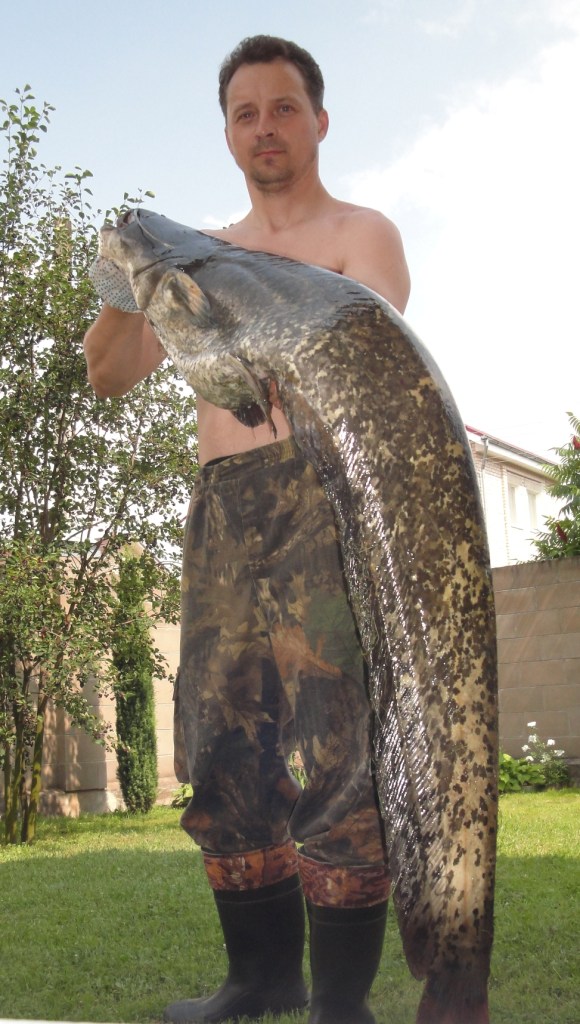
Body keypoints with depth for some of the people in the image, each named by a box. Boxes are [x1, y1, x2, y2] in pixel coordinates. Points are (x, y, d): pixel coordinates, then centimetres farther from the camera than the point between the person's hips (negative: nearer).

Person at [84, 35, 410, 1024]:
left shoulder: (360, 234, 9)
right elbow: (110, 373, 17)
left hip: (321, 487, -5)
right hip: (217, 507, 6)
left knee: (335, 740, -13)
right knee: (223, 745, 3)